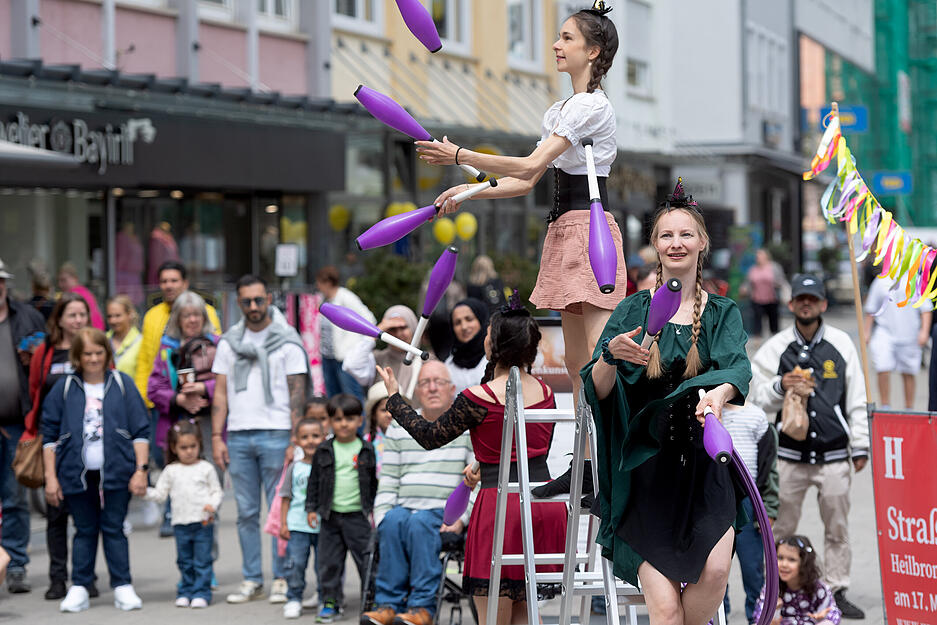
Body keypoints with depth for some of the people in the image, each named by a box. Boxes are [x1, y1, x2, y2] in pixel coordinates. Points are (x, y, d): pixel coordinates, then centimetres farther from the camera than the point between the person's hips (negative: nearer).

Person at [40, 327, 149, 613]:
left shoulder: (122, 384, 5)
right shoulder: (64, 388, 5)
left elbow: (140, 431, 5)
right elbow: (49, 435, 7)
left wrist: (141, 469, -3)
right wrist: (50, 477, 2)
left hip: (115, 472, -1)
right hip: (77, 473, 1)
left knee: (113, 529, 1)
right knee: (84, 531, 6)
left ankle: (122, 587, 5)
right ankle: (79, 589, 11)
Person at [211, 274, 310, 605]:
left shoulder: (287, 340, 3)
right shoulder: (228, 342, 13)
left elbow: (297, 393, -1)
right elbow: (220, 392, 13)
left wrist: (295, 440, -9)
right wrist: (217, 436, 4)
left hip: (275, 434, -3)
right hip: (238, 436, 3)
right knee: (246, 512, 5)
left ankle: (282, 578, 3)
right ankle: (251, 580, 10)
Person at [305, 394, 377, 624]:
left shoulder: (367, 450, 0)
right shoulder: (324, 451, 4)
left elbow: (375, 482, 5)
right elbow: (314, 481, 10)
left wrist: (374, 509, 3)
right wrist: (311, 508, 5)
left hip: (358, 515, -2)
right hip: (330, 516, 2)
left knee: (366, 558, 0)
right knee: (329, 561, 5)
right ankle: (330, 601, 13)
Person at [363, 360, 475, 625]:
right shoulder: (399, 429, 19)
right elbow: (388, 483, 15)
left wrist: (461, 518, -13)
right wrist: (382, 519, -2)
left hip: (447, 514, -3)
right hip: (405, 507, 3)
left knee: (419, 522, -34)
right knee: (394, 520, -31)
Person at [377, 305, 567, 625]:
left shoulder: (480, 398, -12)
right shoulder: (545, 393, 7)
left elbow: (430, 436, 0)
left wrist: (394, 397, 14)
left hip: (501, 503, -6)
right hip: (545, 500, 6)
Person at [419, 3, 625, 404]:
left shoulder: (592, 105, -11)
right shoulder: (558, 112, 19)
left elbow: (531, 166, -18)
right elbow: (526, 183, 18)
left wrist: (460, 156, -14)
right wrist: (467, 192, 11)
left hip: (589, 227, -10)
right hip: (563, 229, 10)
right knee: (576, 360, 8)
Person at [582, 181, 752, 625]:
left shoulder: (723, 313, 9)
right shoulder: (632, 310, 7)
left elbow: (738, 366, -12)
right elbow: (597, 391, 0)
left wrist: (720, 392, -34)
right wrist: (611, 355, -22)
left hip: (704, 466, 1)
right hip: (647, 468, 0)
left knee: (715, 569, -23)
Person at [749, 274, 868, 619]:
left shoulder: (841, 344, 6)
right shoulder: (775, 348, 4)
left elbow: (856, 399, 9)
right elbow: (758, 399, 4)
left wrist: (860, 445, 6)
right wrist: (780, 386, -16)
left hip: (833, 455, 0)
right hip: (789, 455, 0)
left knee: (837, 527, 4)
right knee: (780, 528, 1)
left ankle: (837, 592, 14)